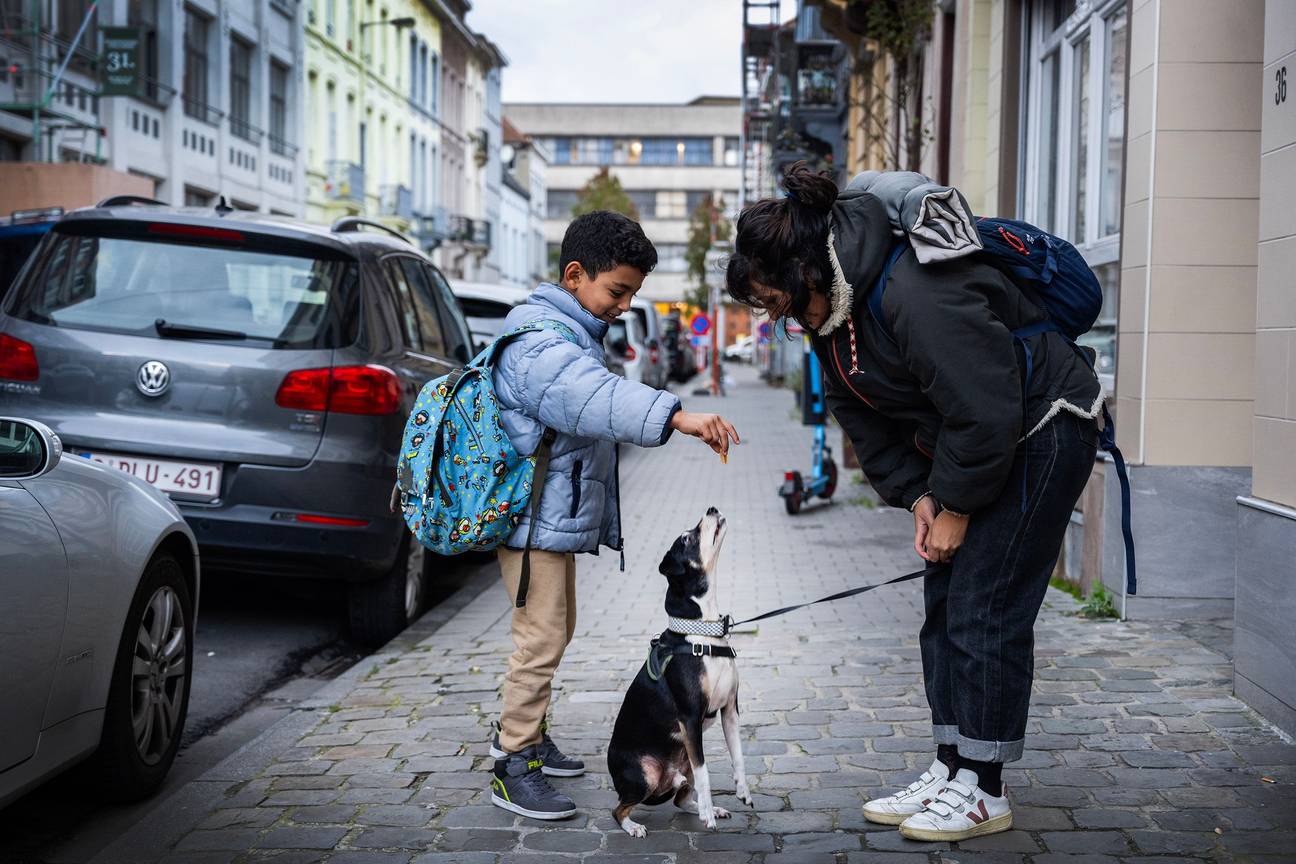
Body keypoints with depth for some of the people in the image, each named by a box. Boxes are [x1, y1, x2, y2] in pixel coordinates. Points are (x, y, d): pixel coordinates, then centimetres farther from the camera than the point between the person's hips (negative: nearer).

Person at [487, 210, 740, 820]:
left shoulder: (575, 335, 17)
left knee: (556, 632, 20)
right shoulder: (540, 342, -19)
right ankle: (514, 767, -4)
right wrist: (677, 416, -50)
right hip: (534, 518, -11)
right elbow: (595, 395, -37)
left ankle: (522, 733, 34)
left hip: (561, 515, 11)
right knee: (541, 638, -10)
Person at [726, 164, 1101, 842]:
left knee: (984, 609, -9)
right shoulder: (830, 309, -2)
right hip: (966, 445, 9)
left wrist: (955, 506, -17)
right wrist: (917, 494, -2)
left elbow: (984, 411, -29)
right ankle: (950, 771, 17)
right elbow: (863, 416, 8)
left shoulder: (916, 293, -32)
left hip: (1041, 433, -9)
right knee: (943, 604, 8)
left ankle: (984, 792, 2)